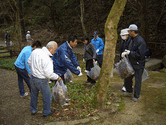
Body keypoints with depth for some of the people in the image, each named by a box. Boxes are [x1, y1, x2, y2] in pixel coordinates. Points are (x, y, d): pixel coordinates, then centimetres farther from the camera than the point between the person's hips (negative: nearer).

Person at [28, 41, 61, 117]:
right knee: (47, 96, 15)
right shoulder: (47, 58, -28)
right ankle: (46, 112, 33)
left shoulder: (35, 51, -5)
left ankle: (33, 110, 44)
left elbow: (29, 62, 9)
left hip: (32, 77, 7)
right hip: (41, 81, -7)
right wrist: (57, 77, -11)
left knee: (34, 95, 26)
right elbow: (49, 74, -27)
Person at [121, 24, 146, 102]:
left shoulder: (140, 41, -20)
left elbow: (140, 54, -24)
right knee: (128, 78, 18)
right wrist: (126, 52, 1)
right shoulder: (133, 40, 9)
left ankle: (136, 96, 16)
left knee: (137, 80, 3)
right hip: (131, 64, 9)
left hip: (138, 65, -9)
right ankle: (129, 91, 37)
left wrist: (130, 52, -19)